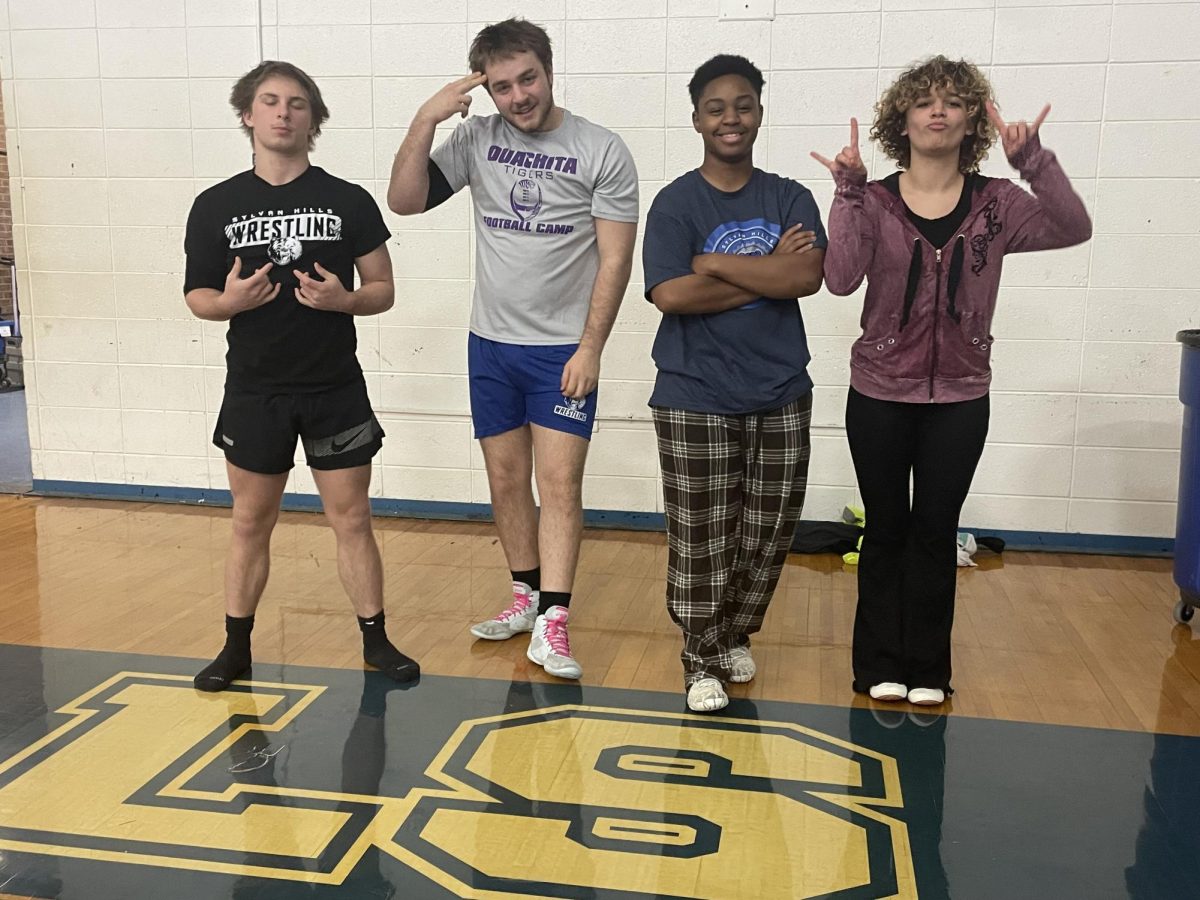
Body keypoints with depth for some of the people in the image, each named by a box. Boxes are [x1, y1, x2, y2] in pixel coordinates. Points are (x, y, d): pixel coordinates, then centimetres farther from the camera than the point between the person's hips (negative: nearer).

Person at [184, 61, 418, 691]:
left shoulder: (349, 201, 0)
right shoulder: (216, 206, 2)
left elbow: (382, 290, 2)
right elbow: (196, 295, 6)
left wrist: (344, 299, -18)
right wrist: (230, 301, -16)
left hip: (336, 388, -1)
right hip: (254, 390, 1)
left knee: (352, 519, 5)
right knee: (250, 522, 11)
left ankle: (375, 640, 19)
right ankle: (236, 647, 25)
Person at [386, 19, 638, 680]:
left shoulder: (601, 152, -8)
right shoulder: (477, 139, 2)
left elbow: (615, 259, -9)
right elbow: (404, 201, -2)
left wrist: (590, 348, -14)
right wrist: (426, 120, -13)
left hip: (564, 348, -4)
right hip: (491, 343, 4)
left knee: (559, 479, -8)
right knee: (506, 479, 11)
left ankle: (551, 625, -6)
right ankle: (527, 595, 26)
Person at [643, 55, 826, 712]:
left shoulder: (789, 199, 7)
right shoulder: (676, 202, -3)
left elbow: (808, 277, -11)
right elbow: (669, 295, -17)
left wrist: (715, 264, -13)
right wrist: (767, 274, -12)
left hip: (781, 396, 4)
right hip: (695, 402, -3)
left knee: (768, 532, 12)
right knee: (701, 537, 2)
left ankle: (736, 636, 35)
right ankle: (702, 660, 21)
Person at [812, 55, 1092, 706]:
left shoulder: (994, 204, -1)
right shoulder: (874, 201, -5)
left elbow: (1073, 230, -18)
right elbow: (840, 279, -19)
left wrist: (1033, 161, -30)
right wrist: (847, 192, -26)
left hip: (960, 400, 1)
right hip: (880, 395, -1)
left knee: (935, 532, 9)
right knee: (886, 530, 10)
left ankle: (927, 669, 23)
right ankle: (880, 665, 23)